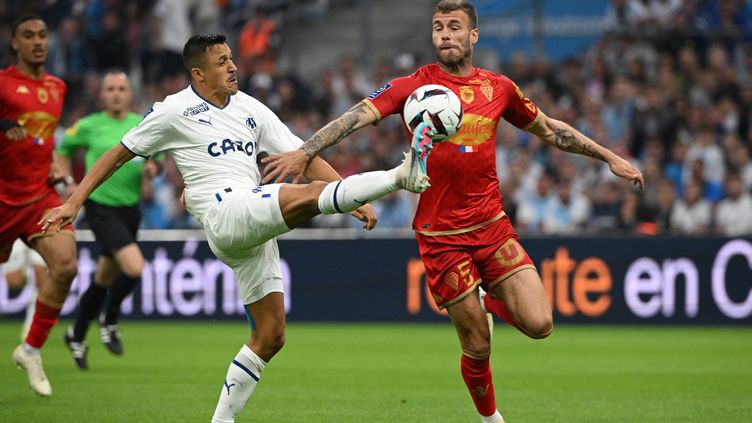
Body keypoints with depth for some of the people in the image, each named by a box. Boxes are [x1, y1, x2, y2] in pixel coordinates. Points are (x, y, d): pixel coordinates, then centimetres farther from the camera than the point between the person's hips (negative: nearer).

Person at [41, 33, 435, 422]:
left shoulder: (250, 109, 17)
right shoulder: (174, 111, 3)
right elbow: (119, 154, 11)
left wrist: (354, 198, 6)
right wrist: (74, 202, 6)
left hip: (257, 230, 7)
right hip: (224, 214, -7)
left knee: (270, 335, 4)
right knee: (308, 195, -30)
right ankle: (402, 175, -40)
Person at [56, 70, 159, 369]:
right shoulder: (90, 126, -4)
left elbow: (157, 159, 18)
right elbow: (63, 148, 12)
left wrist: (152, 169, -5)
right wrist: (69, 182, 1)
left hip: (130, 208, 5)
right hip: (100, 207, -5)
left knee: (104, 279, 13)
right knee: (134, 268, -22)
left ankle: (76, 336, 32)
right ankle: (109, 322, 3)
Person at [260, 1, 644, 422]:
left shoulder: (499, 88, 7)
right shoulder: (414, 85, -4)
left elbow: (549, 129, 21)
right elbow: (358, 116, -15)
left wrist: (608, 156, 22)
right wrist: (304, 153, -29)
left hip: (493, 225, 3)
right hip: (441, 236, -3)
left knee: (539, 325, -11)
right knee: (478, 347, 0)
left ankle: (492, 300, 22)